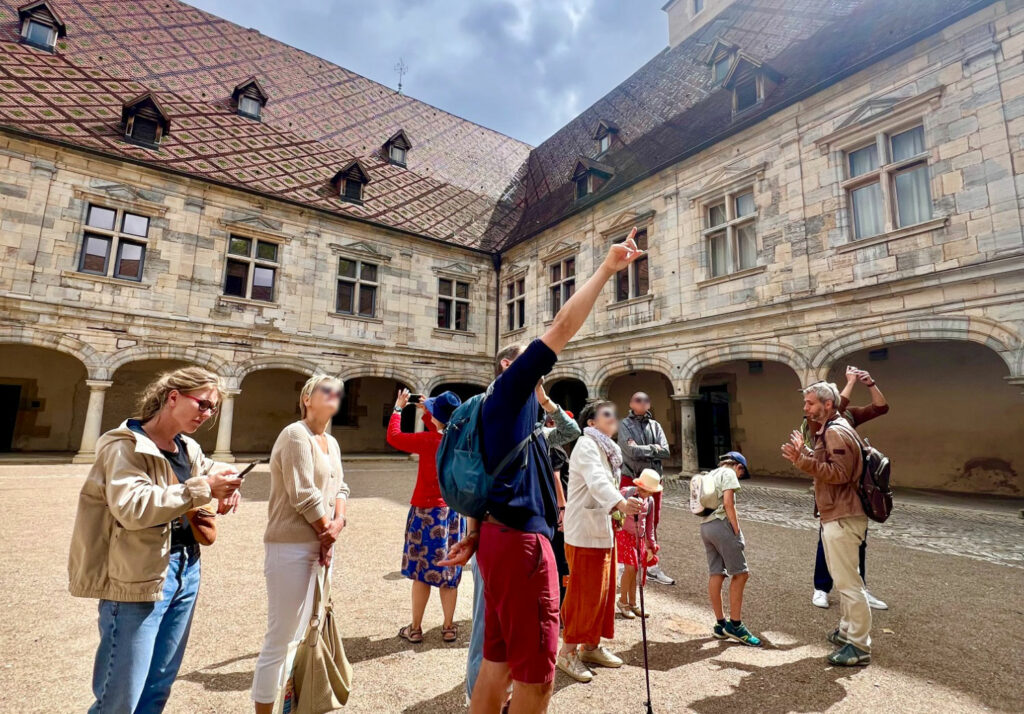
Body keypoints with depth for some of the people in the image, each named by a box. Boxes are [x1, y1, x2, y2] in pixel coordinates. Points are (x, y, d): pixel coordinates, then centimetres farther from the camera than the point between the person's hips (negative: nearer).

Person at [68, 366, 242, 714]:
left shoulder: (188, 448, 8)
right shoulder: (125, 445, -14)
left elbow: (211, 468, 26)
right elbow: (131, 507, -27)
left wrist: (227, 483, 3)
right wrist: (204, 488, -25)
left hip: (186, 569, 8)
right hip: (139, 579, -7)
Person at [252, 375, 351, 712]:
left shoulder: (332, 443, 12)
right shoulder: (296, 434, -14)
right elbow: (302, 495, -19)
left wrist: (338, 523, -6)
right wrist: (326, 532, -8)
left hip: (322, 546, 9)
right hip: (292, 547, -9)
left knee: (310, 633, 20)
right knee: (280, 639, 1)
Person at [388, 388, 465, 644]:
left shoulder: (428, 441, -19)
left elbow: (393, 437, -7)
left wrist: (398, 409, 5)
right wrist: (426, 413, 22)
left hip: (427, 512, -5)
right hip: (454, 512, 5)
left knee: (422, 570, 8)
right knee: (449, 570, 14)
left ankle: (415, 628, 21)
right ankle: (449, 627, 24)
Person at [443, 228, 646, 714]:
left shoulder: (507, 410, 21)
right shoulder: (509, 390, -6)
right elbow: (562, 328, -13)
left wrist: (475, 536, 18)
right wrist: (607, 268, -9)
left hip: (500, 537, 10)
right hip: (520, 541, -10)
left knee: (499, 661, 18)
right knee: (536, 673, 2)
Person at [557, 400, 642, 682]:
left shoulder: (607, 448, 14)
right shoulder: (586, 446, -17)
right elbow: (596, 482, -35)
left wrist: (627, 499, 5)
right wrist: (621, 503, -49)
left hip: (603, 529, 10)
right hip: (584, 531, -9)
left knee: (603, 590, 16)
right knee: (582, 593, -1)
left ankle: (592, 646, 32)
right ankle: (568, 652, 15)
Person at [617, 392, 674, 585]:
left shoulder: (655, 425, 8)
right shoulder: (625, 425, -4)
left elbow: (665, 452, -4)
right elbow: (632, 452, -17)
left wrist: (641, 450, -12)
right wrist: (653, 448, -6)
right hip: (631, 480, -4)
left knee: (652, 524, 12)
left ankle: (652, 565, 25)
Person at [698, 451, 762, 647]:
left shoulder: (710, 475, 23)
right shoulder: (729, 473, -2)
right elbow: (728, 504, -13)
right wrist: (737, 531, -9)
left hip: (705, 526, 8)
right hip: (722, 524, -8)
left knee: (716, 574, 10)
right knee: (740, 573, 0)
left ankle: (720, 624, 16)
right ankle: (735, 625, 2)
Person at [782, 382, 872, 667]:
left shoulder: (836, 432, -18)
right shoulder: (828, 431, 15)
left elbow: (839, 473, -27)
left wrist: (802, 460, -30)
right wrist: (804, 452, 9)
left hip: (842, 518, -11)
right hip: (834, 516, 11)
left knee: (848, 582, -2)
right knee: (842, 579, 21)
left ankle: (860, 646, 8)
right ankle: (847, 630, 35)